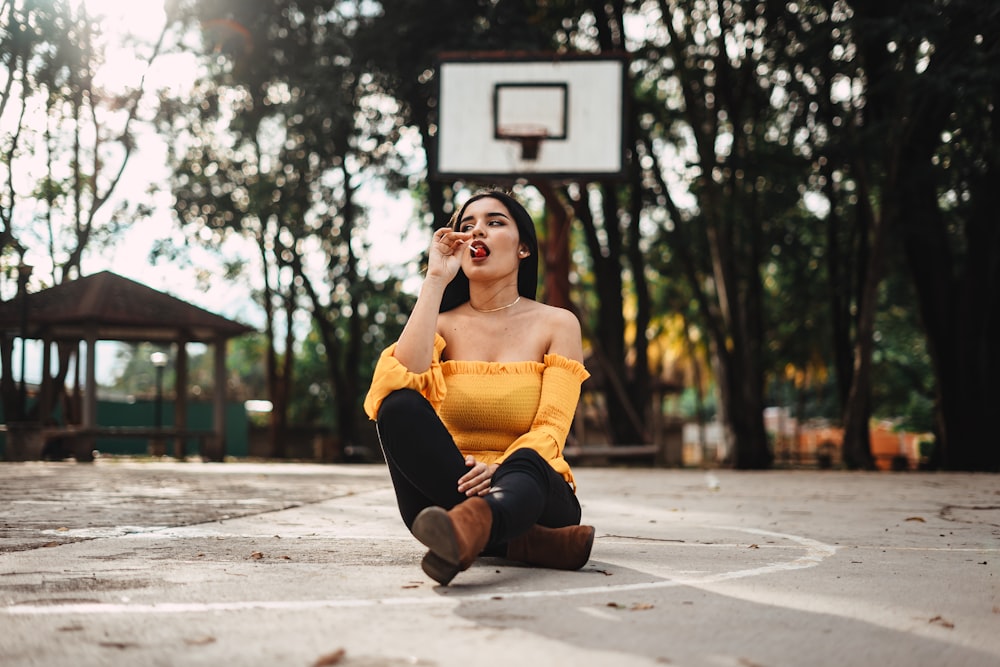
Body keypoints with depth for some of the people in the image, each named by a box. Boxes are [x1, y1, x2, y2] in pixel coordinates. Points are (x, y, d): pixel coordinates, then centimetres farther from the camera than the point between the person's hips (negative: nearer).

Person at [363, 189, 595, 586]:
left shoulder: (557, 324, 7)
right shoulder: (443, 324, 11)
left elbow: (551, 429, -7)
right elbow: (400, 383, -13)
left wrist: (500, 469, -29)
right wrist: (436, 279, -7)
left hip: (531, 492, -2)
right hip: (444, 493, 2)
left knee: (525, 465, -37)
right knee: (400, 407, -27)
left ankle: (470, 527, -72)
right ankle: (520, 543, -36)